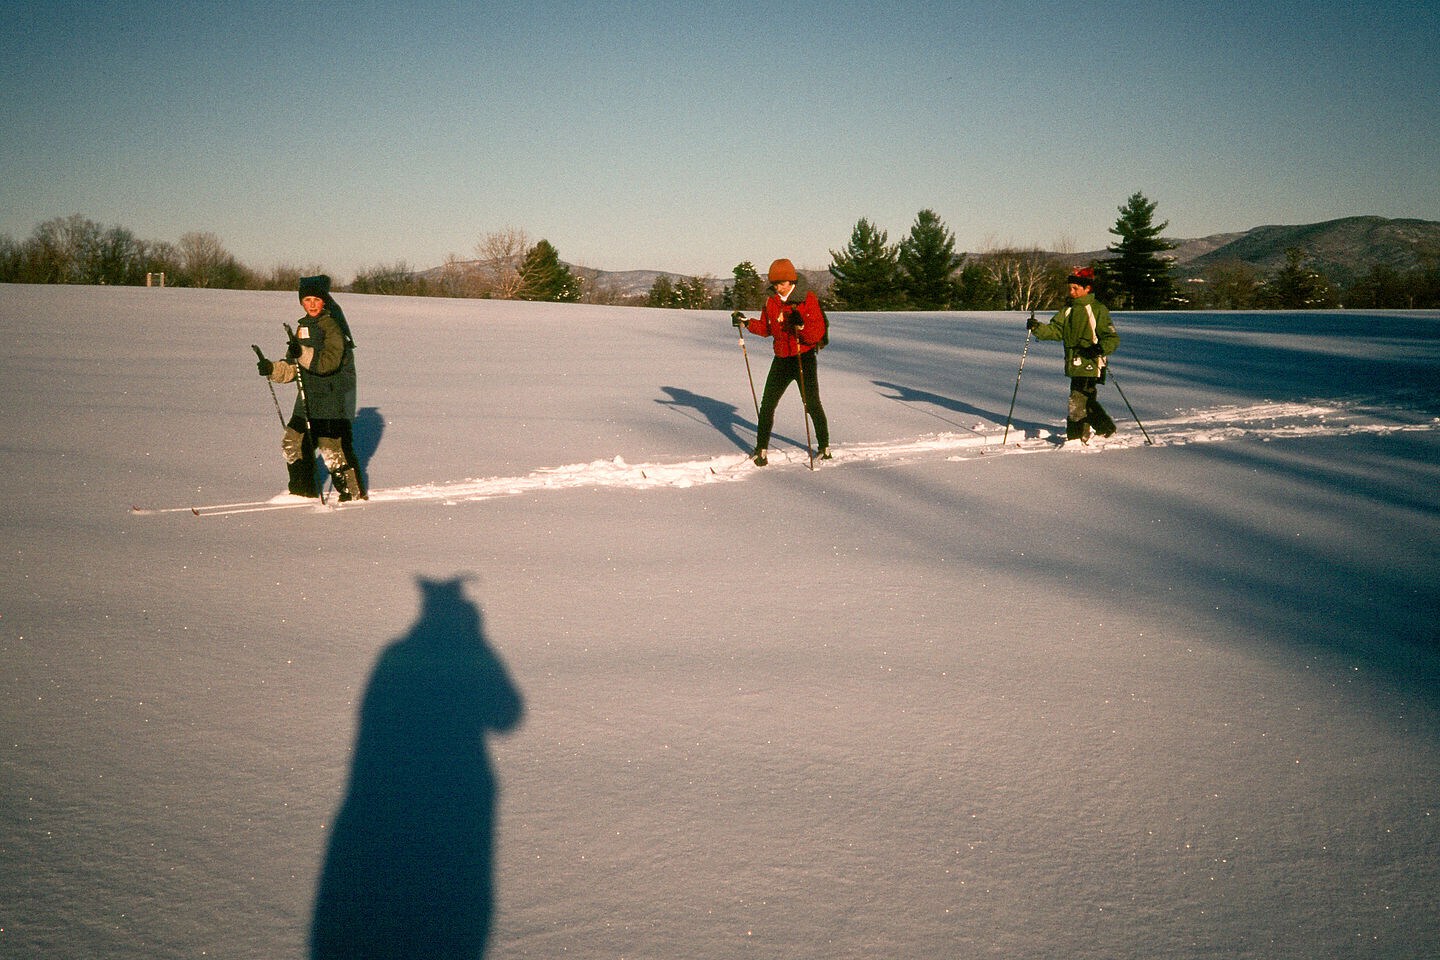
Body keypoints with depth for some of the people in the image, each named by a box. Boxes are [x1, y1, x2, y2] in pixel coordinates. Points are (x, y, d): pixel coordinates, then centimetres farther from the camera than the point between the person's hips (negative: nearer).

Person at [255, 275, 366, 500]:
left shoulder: (332, 326, -10)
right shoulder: (303, 327, 16)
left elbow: (329, 362, -23)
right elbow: (292, 367, 19)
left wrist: (303, 353, -36)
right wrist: (272, 369, 3)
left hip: (334, 399, -9)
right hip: (308, 398, 9)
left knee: (333, 449, -12)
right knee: (293, 444, 13)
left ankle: (355, 493, 2)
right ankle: (304, 490, 28)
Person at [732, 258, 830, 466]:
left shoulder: (808, 299, -11)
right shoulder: (771, 302, 4)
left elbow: (817, 334, -17)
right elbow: (766, 329, 16)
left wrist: (801, 325, -35)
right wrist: (747, 322, 1)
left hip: (804, 358, -4)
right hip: (781, 359, 4)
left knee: (812, 405, -2)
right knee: (767, 405, 0)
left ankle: (824, 448, 16)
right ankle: (761, 450, 10)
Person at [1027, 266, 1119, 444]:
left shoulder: (1098, 310, -5)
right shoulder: (1068, 310, 15)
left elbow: (1113, 338, -7)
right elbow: (1055, 330, 7)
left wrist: (1100, 348, -26)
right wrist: (1038, 328, -10)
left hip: (1089, 365, -7)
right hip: (1074, 364, 7)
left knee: (1077, 402, -9)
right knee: (1087, 402, 16)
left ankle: (1077, 438, 3)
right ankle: (1106, 428, 33)